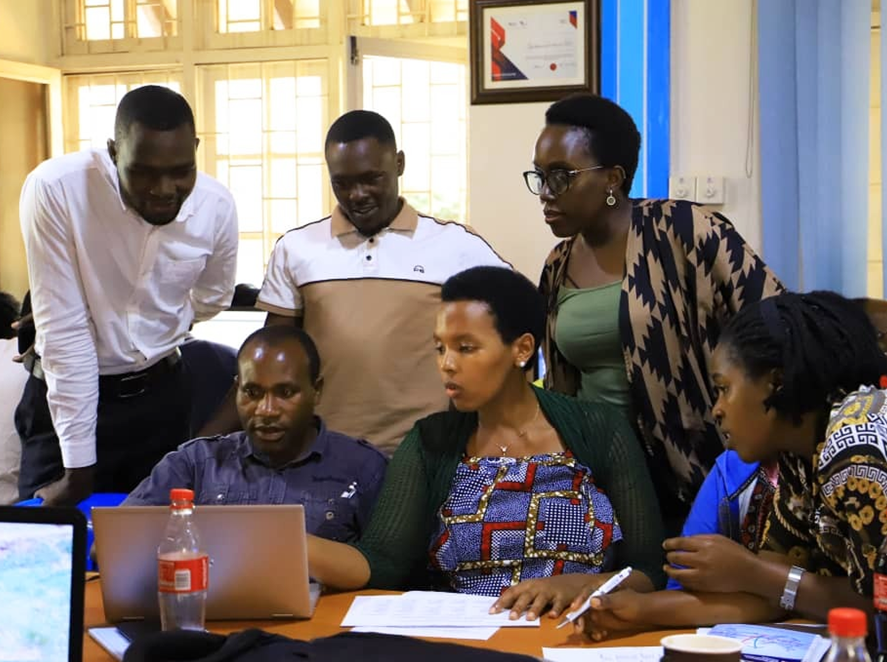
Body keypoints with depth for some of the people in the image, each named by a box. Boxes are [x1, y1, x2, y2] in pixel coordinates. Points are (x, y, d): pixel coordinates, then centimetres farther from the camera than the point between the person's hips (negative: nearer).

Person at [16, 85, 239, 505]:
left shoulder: (217, 207, -13)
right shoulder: (54, 190, -24)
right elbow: (63, 330, -22)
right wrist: (79, 467, -19)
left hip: (159, 394, 3)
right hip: (65, 395, -3)